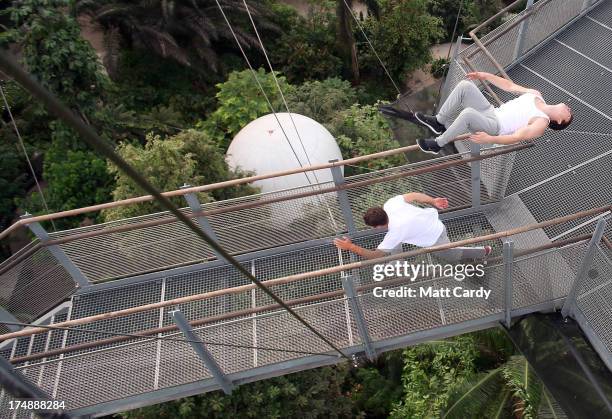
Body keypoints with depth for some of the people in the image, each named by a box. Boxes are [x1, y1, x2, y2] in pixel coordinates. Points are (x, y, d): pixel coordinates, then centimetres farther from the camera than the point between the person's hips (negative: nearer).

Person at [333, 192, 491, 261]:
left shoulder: (395, 232, -37)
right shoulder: (390, 203, -21)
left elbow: (375, 255, -28)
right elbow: (414, 195, -7)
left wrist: (351, 247, -29)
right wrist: (433, 201, 9)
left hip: (436, 239, -6)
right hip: (432, 219, 6)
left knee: (453, 256, 23)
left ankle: (484, 251, 43)